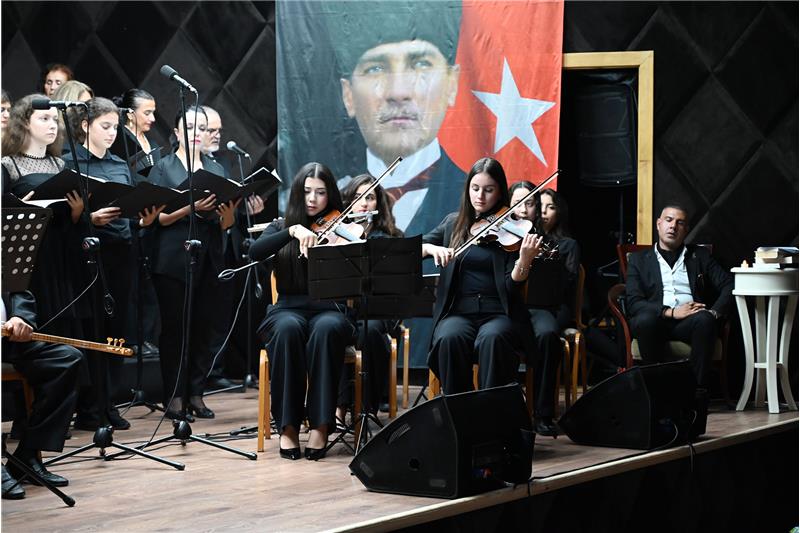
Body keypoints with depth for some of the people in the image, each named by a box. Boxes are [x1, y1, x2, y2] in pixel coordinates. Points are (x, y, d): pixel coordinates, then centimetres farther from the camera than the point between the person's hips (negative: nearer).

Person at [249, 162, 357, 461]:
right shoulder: (281, 228, 12)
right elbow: (255, 253, -10)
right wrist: (293, 230, -22)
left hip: (329, 311, 0)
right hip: (287, 310, 1)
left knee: (326, 329, -37)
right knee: (289, 328, -36)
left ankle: (321, 425, -34)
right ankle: (287, 425, -31)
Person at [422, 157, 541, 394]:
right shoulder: (454, 224, 13)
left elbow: (512, 286, -6)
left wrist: (525, 259, -26)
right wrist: (432, 248, -14)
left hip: (499, 314, -2)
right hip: (458, 312, 2)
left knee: (492, 338, -36)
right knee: (449, 339, -32)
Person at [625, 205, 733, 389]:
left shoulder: (700, 256, 23)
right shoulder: (639, 260, 18)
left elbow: (729, 285, 11)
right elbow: (633, 302, 3)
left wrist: (714, 312, -9)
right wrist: (671, 312, -12)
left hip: (690, 321, 1)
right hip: (655, 321, -1)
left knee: (704, 319, -34)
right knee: (645, 319, -36)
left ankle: (697, 389, -32)